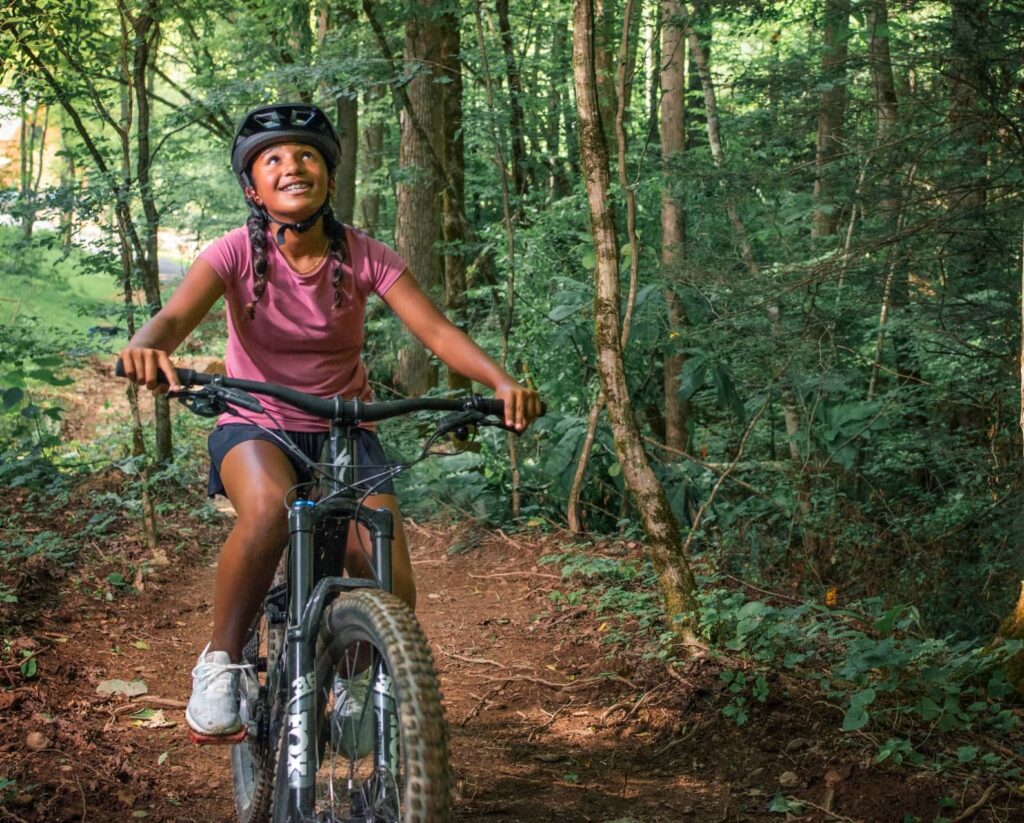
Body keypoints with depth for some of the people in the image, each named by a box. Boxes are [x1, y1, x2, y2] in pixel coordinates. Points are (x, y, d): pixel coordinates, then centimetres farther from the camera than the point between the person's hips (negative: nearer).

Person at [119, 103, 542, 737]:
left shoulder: (365, 257, -9)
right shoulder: (237, 253, -11)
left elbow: (439, 332, -19)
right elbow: (176, 316, -28)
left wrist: (501, 381, -38)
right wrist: (146, 347, -53)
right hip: (256, 427, -2)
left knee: (393, 594, -17)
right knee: (268, 512, -39)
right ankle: (221, 662, -16)